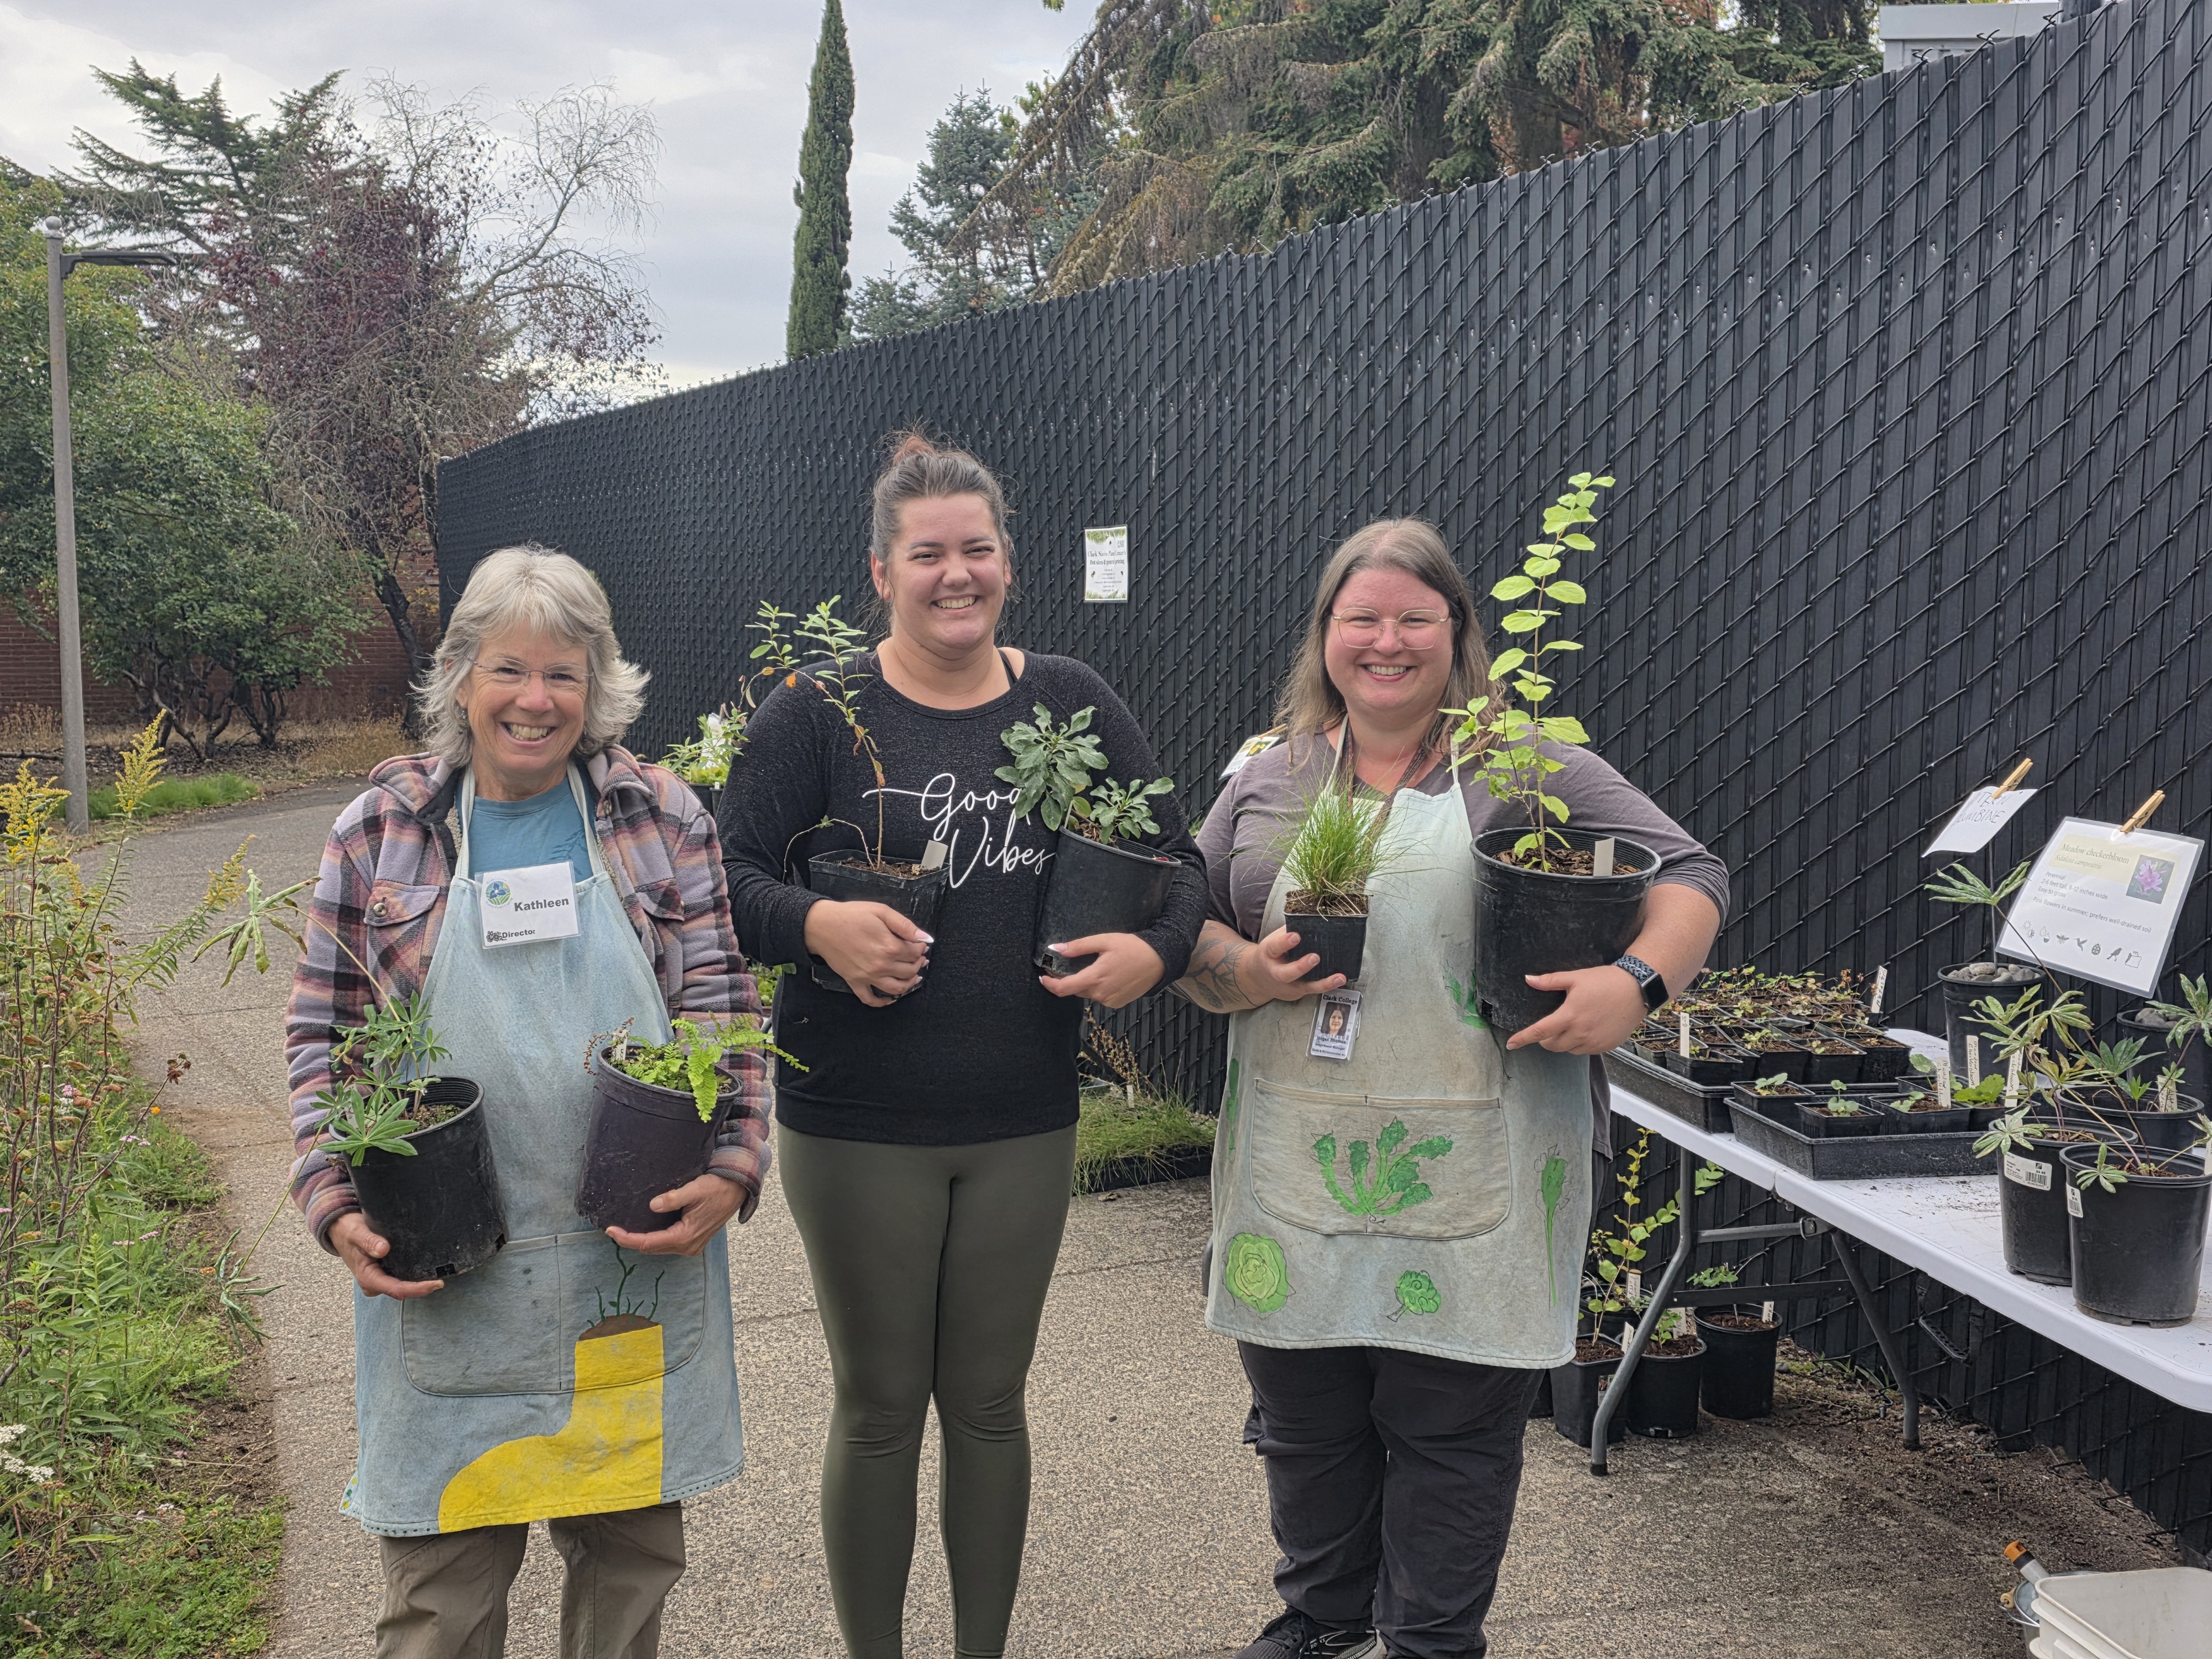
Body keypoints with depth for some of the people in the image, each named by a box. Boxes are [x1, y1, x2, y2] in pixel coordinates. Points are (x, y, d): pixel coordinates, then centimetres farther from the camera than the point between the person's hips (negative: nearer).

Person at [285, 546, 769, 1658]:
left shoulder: (662, 818, 3)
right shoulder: (381, 831, 2)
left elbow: (723, 1006, 3)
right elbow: (322, 1028, 4)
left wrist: (733, 1167, -10)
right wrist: (335, 1202, -8)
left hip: (641, 1252, 1)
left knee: (633, 1547, 14)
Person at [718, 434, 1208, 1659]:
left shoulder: (1071, 705, 4)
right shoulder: (818, 712, -4)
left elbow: (1178, 857, 7)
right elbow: (726, 876, -7)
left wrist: (1156, 950, -13)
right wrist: (816, 925, -26)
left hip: (1024, 1122, 3)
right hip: (857, 1128, -2)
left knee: (990, 1400, 15)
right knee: (879, 1406, 10)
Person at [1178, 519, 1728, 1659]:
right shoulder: (1269, 781, 11)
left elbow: (1691, 877, -1)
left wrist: (1638, 982, -19)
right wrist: (1243, 974, -10)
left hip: (1469, 1185, -3)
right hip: (1298, 1173, 3)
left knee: (1452, 1427, 6)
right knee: (1306, 1420, 15)